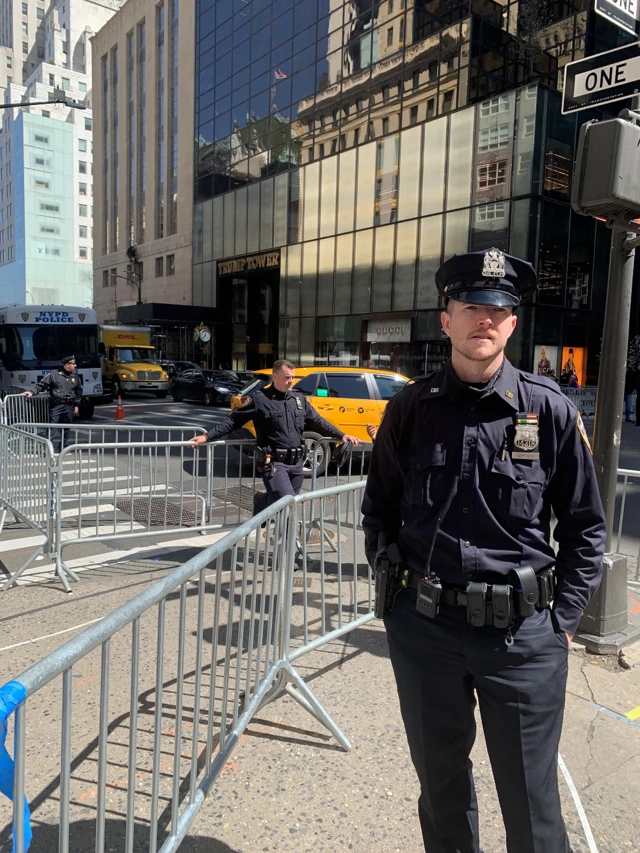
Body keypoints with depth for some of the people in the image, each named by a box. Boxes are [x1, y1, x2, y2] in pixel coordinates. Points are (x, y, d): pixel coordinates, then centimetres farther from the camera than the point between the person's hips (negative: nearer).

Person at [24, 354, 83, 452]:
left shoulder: (75, 377, 9)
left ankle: (65, 447, 21)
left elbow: (79, 392, 17)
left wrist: (77, 405, 14)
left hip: (69, 406, 4)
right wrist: (33, 392, -10)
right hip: (56, 405, -4)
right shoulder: (54, 374, -4)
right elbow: (41, 384, 0)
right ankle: (54, 448, -11)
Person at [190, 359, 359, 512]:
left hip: (296, 463, 6)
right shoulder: (259, 399, -4)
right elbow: (233, 421, -1)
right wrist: (207, 436, -8)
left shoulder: (299, 399, 12)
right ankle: (262, 501, 14)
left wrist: (341, 435, 11)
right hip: (274, 462, -6)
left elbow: (317, 422, 19)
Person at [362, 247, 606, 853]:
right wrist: (388, 579, 4)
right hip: (422, 626, 2)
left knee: (531, 802, 12)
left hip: (523, 633, -1)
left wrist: (561, 620, -2)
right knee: (439, 779, 22)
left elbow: (585, 527, 2)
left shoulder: (550, 410, -4)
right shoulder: (411, 407, 0)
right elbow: (379, 506, 11)